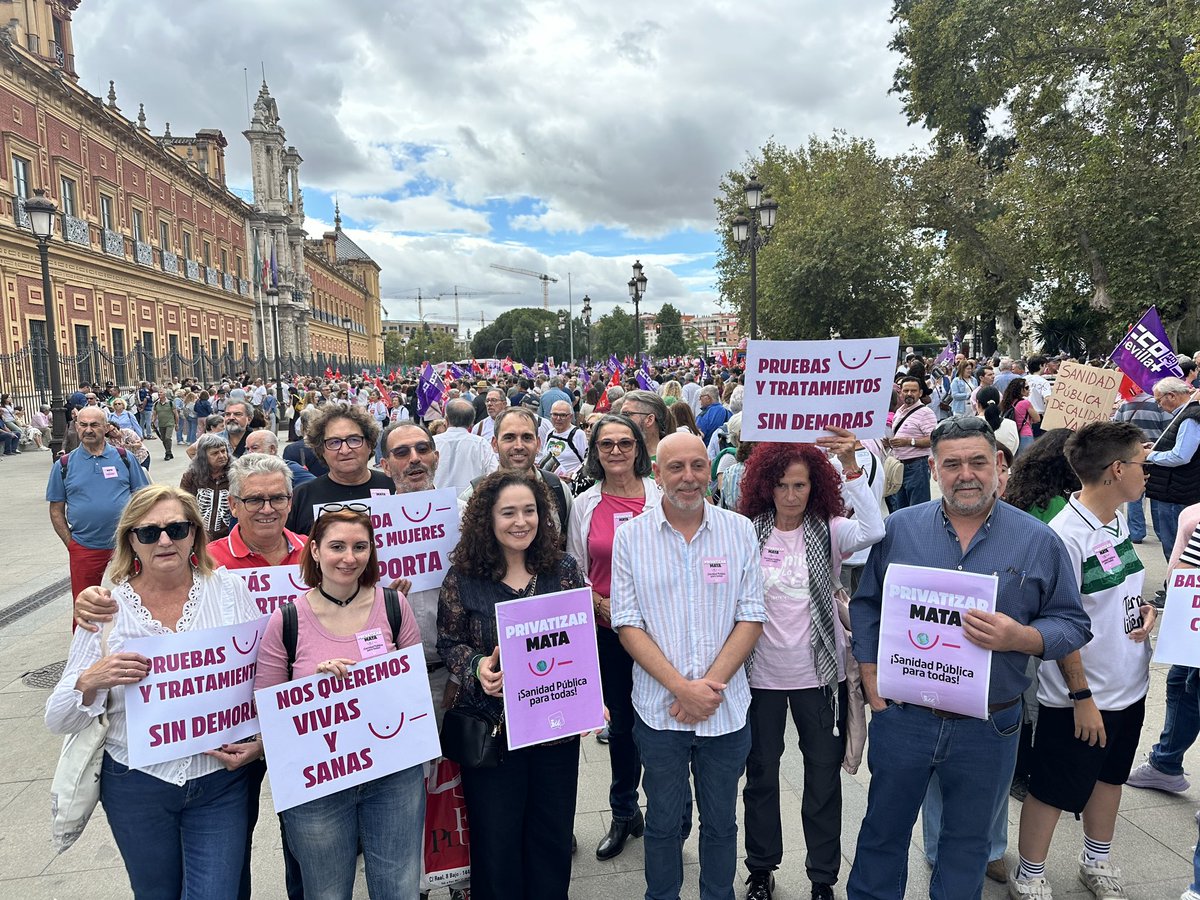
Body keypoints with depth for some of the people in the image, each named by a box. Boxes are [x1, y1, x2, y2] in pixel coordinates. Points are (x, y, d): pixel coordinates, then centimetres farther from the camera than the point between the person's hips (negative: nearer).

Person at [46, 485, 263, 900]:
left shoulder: (230, 590, -6)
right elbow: (57, 721, -3)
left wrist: (260, 742, -14)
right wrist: (90, 682, -23)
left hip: (221, 781, -1)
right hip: (137, 786, 1)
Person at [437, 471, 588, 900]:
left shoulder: (563, 569, -2)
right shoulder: (463, 578, -8)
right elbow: (449, 643, -2)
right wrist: (478, 668, -20)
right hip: (492, 726, -2)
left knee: (553, 834, 17)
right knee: (496, 840, 11)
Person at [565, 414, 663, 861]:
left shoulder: (661, 497, -2)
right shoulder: (584, 505, 2)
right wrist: (601, 605, -9)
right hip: (608, 630, 2)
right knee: (620, 723, 14)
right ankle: (623, 814, 34)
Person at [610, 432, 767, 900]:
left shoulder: (739, 530, -3)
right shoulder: (631, 536, -5)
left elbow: (751, 616, -4)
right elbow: (627, 624, -7)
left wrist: (711, 684, -14)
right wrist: (681, 687, -15)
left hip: (726, 707, 1)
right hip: (660, 708, -1)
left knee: (721, 822, 18)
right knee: (663, 821, 16)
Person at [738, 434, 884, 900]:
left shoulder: (829, 531, -6)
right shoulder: (749, 533, -7)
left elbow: (873, 531, -26)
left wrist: (851, 466, -32)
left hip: (820, 673, 0)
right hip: (761, 673, 0)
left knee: (824, 778, 13)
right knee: (760, 774, 17)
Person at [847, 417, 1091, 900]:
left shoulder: (1038, 541, -5)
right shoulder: (899, 528, -3)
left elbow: (1072, 624, -1)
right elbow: (866, 607, 4)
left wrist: (1020, 637, -21)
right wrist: (872, 683, -3)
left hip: (988, 728, 0)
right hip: (901, 716, 1)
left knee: (969, 841, 19)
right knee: (883, 828, 17)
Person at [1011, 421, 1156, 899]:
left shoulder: (1118, 519, 3)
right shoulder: (1066, 535, -25)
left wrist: (1144, 607, -3)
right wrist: (1082, 697, -19)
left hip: (1129, 686, 9)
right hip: (1080, 698, -9)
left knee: (1110, 776, 25)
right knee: (1054, 789, 7)